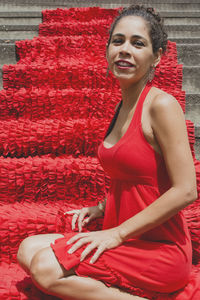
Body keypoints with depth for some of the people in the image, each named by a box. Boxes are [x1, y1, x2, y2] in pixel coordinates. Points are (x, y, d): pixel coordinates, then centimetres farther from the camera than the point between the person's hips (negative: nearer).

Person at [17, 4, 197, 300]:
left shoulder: (161, 105, -16)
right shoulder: (123, 107, 10)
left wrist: (118, 233, -16)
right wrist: (101, 209, 7)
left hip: (160, 249, -8)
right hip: (126, 241, 9)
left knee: (46, 269, -20)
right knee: (28, 250, 1)